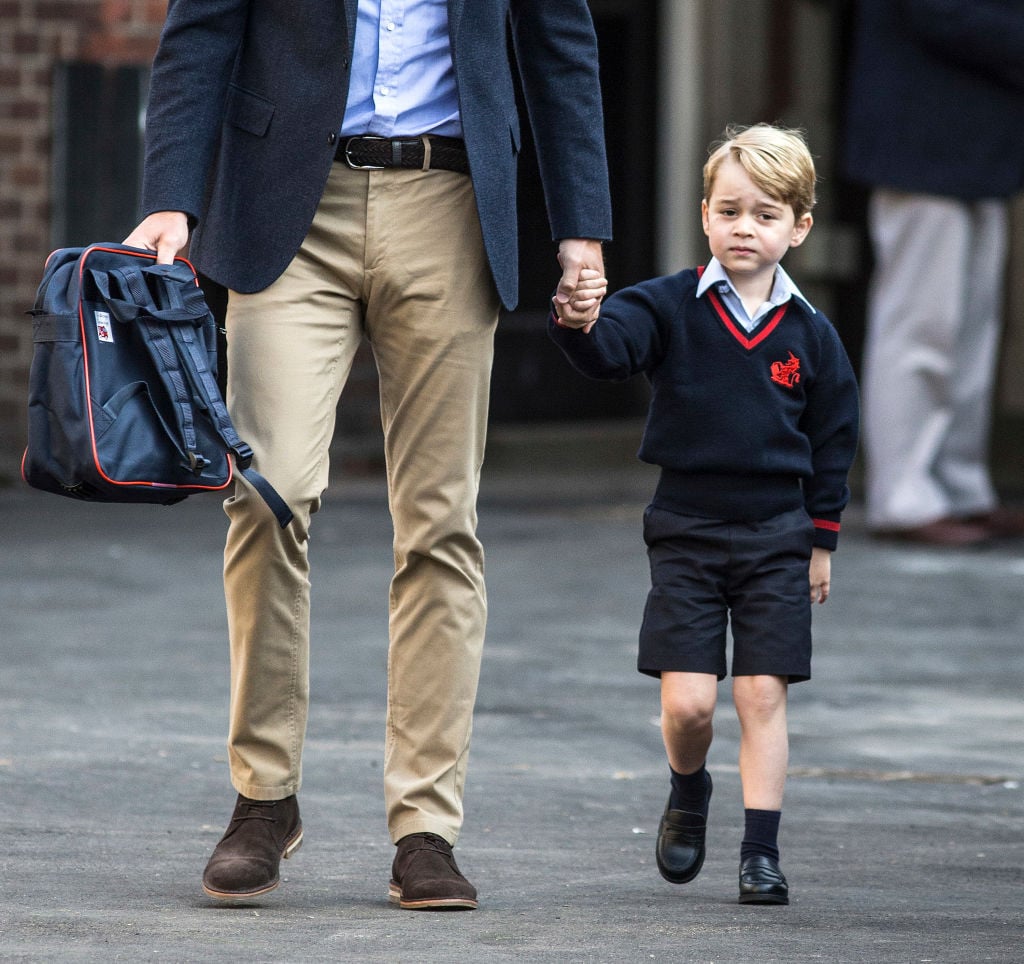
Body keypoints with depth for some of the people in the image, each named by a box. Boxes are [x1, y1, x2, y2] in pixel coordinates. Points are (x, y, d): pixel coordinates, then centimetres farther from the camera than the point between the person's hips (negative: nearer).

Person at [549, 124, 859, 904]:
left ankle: (762, 852, 4)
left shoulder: (810, 335, 2)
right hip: (685, 532, -1)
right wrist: (581, 324, -45)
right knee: (687, 701, -5)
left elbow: (833, 439, 10)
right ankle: (689, 796, 27)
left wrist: (821, 540, 10)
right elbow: (612, 348, -22)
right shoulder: (671, 309, -3)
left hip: (775, 537, 1)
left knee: (762, 694, -2)